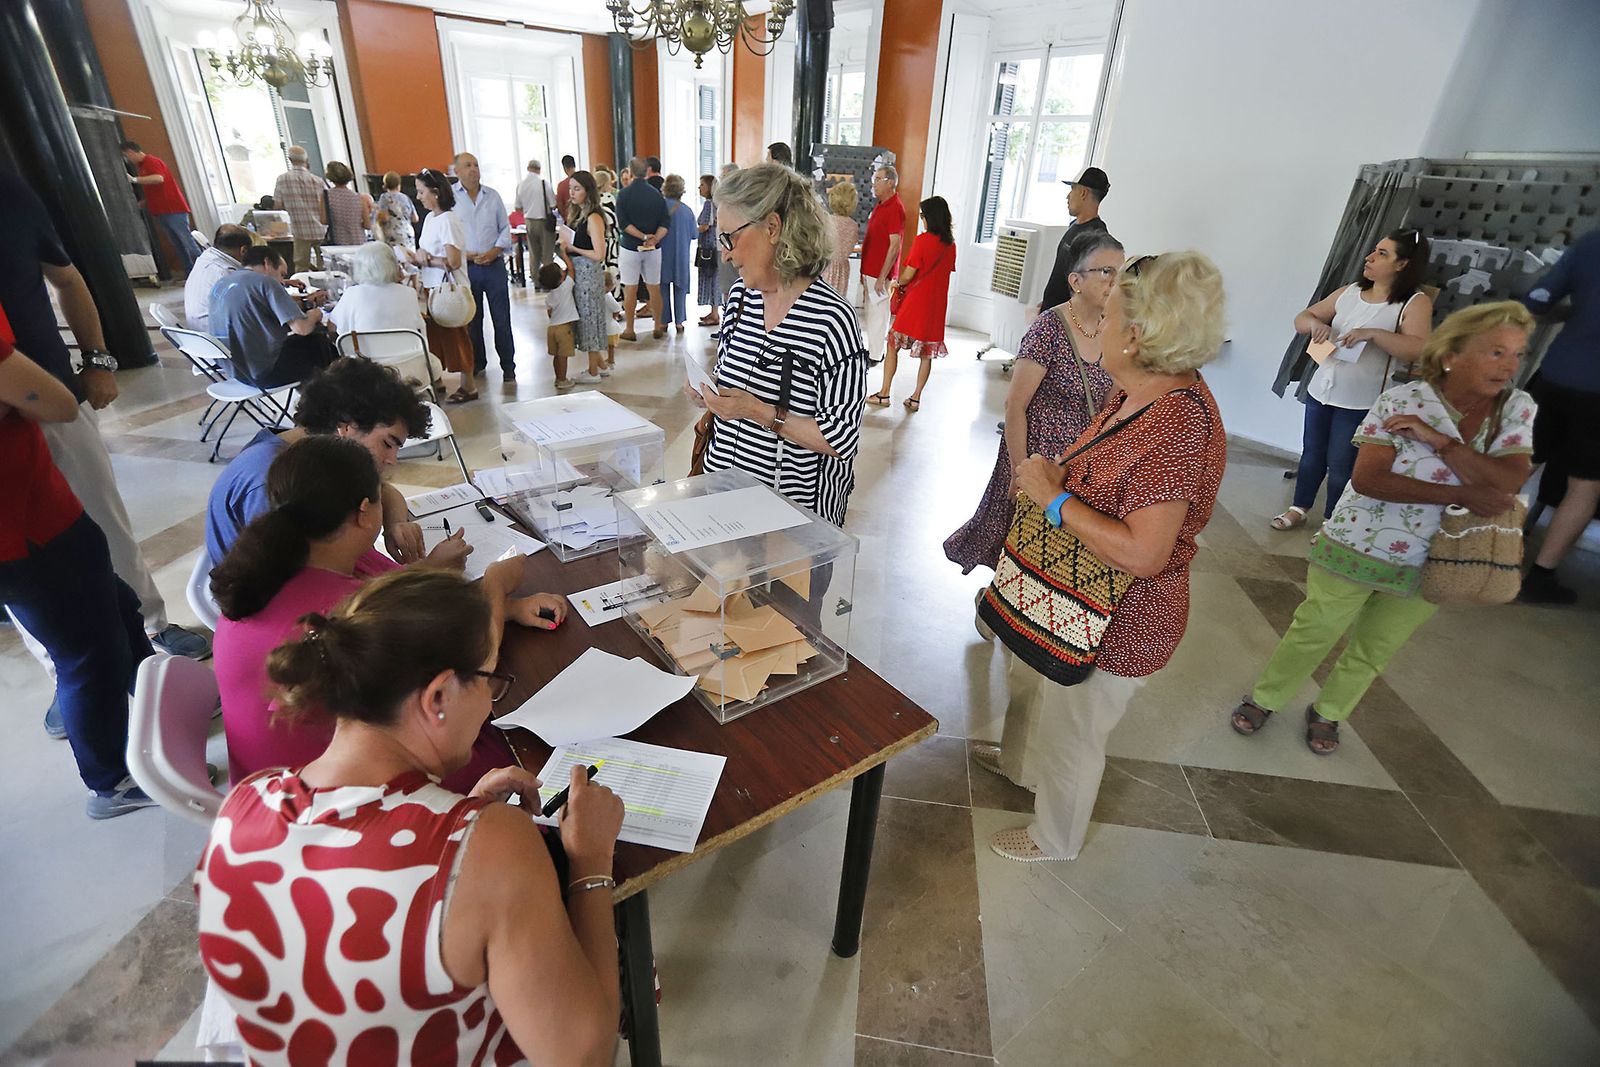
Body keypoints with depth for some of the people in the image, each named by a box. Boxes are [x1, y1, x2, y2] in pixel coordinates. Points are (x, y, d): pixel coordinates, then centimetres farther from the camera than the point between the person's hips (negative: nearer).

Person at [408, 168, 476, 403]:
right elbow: (428, 254, 14)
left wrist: (425, 260, -11)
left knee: (454, 336, 0)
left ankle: (468, 387, 10)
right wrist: (416, 257, -5)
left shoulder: (447, 220, -15)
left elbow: (453, 261, -21)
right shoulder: (430, 218, 11)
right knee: (435, 335, 15)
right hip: (432, 287, 8)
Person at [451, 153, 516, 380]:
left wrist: (495, 251, -6)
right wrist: (464, 254, -12)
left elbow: (505, 228, 9)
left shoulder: (492, 196, 6)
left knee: (502, 318, 2)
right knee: (472, 319, 10)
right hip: (465, 267, -1)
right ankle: (476, 363, 23)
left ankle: (508, 365, 10)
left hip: (494, 265, 1)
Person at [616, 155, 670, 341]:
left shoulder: (624, 194, -7)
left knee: (630, 289, 3)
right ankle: (658, 327, 19)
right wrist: (654, 239, -18)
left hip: (630, 247, -2)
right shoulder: (657, 194, 1)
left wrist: (644, 237, -16)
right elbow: (664, 224, -6)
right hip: (653, 249, 3)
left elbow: (623, 224, -15)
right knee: (654, 288, 10)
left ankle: (630, 330, 9)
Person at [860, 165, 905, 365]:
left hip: (880, 273, -9)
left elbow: (894, 246, -20)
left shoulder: (895, 208, -15)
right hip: (870, 271, 9)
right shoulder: (880, 205, 14)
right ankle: (871, 348, 27)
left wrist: (882, 277, -21)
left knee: (878, 313, -2)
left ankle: (876, 356, 7)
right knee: (869, 312, 16)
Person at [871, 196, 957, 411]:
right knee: (927, 353, 10)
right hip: (937, 304, 6)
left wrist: (897, 282, 8)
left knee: (893, 345, 6)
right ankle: (915, 398, 13)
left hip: (915, 302, -5)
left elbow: (908, 274, -14)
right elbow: (947, 271, 13)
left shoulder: (922, 240, -13)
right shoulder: (950, 243, 5)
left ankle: (884, 394, 7)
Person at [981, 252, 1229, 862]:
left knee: (1071, 733, 15)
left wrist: (1054, 498, -29)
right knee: (1027, 679, 31)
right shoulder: (1140, 393, -2)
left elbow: (1144, 553, -36)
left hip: (1116, 626, -9)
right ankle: (1020, 763, 62)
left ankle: (1055, 839, 45)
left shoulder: (1178, 427, -32)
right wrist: (1050, 476, -7)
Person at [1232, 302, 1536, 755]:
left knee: (1373, 653, 18)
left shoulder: (1518, 409, -4)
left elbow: (1509, 482, -18)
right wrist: (1461, 495, -25)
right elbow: (1366, 479, -25)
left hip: (1427, 566, 4)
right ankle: (1264, 698, 29)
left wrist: (1439, 440, -26)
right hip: (1358, 547, -4)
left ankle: (1327, 713, 40)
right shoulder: (1402, 400, -17)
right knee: (1313, 633, 8)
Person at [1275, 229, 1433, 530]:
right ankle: (1298, 509, 32)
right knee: (1311, 454, 16)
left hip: (1360, 402, -5)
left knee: (1340, 465, 4)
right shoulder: (1349, 292, 7)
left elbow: (1418, 349, -21)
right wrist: (1315, 323, -12)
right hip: (1321, 390, 5)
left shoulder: (1415, 303, -9)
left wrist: (1373, 333, -29)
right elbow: (1301, 318, 11)